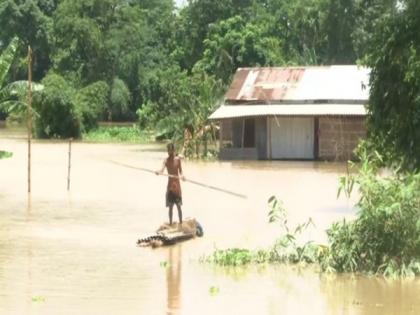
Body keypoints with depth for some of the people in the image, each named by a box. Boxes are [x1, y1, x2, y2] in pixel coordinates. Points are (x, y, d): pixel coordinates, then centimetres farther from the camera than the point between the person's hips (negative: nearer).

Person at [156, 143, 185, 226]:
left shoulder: (178, 159, 0)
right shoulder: (166, 160, -4)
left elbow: (180, 171, 2)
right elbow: (162, 170, -20)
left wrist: (181, 176, -21)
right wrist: (158, 172, -43)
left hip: (177, 184, 0)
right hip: (170, 184, 0)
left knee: (178, 205, 3)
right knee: (170, 206, 4)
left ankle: (181, 223, 8)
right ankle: (170, 223, 10)